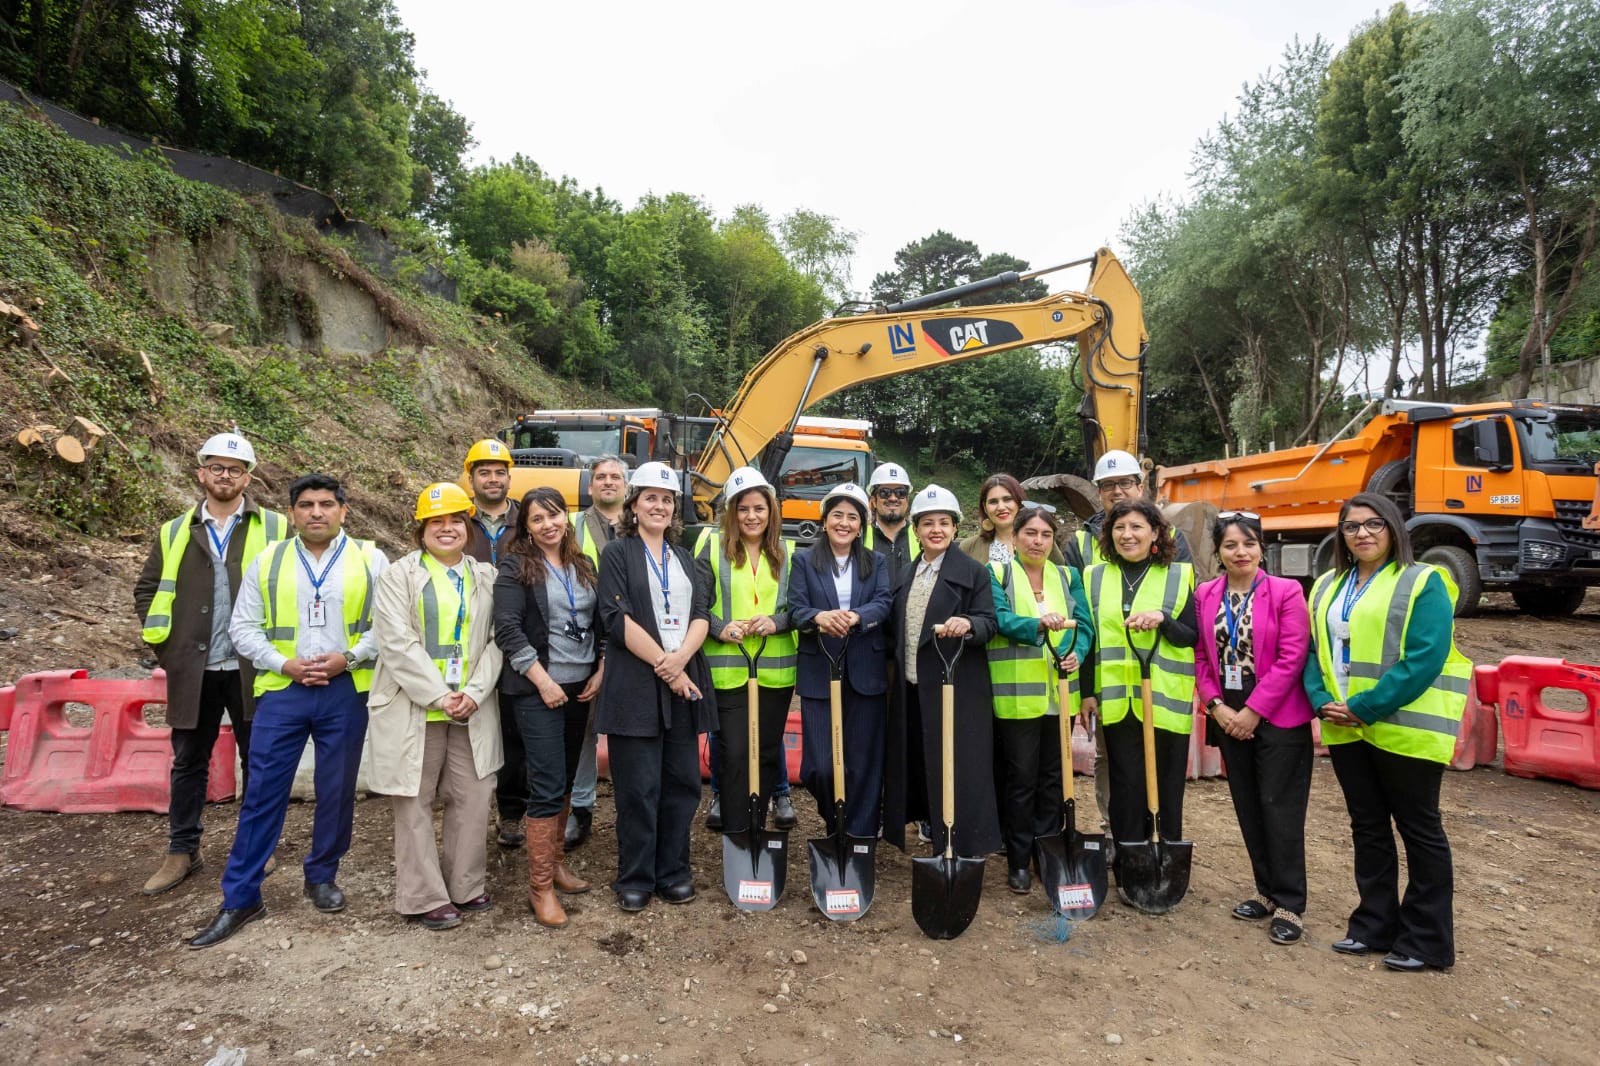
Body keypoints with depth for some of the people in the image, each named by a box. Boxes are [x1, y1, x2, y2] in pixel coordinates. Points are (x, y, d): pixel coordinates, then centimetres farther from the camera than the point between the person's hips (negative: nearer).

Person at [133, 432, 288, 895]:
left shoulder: (275, 528, 0)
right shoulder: (174, 533, 7)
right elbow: (146, 590, 13)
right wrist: (166, 648, 4)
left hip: (252, 668, -2)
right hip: (192, 669, 2)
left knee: (257, 761, 8)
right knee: (188, 762, 13)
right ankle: (182, 851, 27)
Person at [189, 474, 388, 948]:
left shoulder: (369, 560, 1)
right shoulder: (267, 562, 5)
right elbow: (243, 628, 5)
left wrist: (348, 658, -14)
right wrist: (283, 663, -8)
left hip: (346, 691, 0)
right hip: (281, 691, 1)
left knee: (337, 792, 10)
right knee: (262, 793, 3)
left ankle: (322, 876, 31)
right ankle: (239, 898, 15)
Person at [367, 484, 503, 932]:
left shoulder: (487, 577, 10)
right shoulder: (399, 576, -1)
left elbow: (495, 641, 4)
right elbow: (398, 643, -10)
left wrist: (474, 694, -10)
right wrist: (438, 697, -14)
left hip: (472, 710, 3)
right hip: (413, 709, -3)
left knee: (473, 799, 8)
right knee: (415, 804, 6)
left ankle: (465, 887, 24)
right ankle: (425, 898, 17)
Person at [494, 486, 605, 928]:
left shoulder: (584, 566, 11)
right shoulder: (515, 566, -5)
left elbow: (601, 622, 14)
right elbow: (507, 629, -13)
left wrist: (600, 670, 1)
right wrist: (543, 681, -16)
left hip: (580, 686, 6)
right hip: (537, 690, -5)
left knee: (566, 779, 14)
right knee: (548, 786, -6)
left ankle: (556, 862, 29)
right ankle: (540, 887, 4)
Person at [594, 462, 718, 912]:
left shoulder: (684, 558, 16)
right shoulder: (617, 553, 1)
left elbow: (702, 614, 7)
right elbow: (617, 618, -9)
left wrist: (680, 658, -12)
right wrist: (662, 665, -12)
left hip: (685, 683, 5)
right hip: (636, 685, -4)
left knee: (682, 782, 8)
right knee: (638, 787, 1)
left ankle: (673, 873, 23)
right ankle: (634, 879, 16)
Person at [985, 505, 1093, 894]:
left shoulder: (1068, 577, 11)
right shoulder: (997, 573, 0)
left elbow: (1084, 624, 1)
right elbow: (1000, 619, -16)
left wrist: (1076, 654, -20)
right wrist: (1038, 624, -35)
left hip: (1058, 693, 4)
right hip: (1016, 694, -4)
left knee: (1054, 775, 11)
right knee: (1021, 778, 1)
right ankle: (1018, 861, 15)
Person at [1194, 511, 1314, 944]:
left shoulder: (1286, 592, -8)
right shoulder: (1205, 595, 5)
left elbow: (1292, 657, -13)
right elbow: (1200, 656, 6)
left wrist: (1254, 710, -14)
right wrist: (1216, 705, -6)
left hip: (1278, 717, -4)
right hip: (1228, 717, 5)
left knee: (1280, 809, -1)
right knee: (1248, 808, 13)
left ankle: (1289, 905, 12)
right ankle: (1267, 890, 27)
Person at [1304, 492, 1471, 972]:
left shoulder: (1423, 582, -7)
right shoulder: (1328, 586, 12)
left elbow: (1424, 659, -17)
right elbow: (1313, 650, 10)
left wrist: (1365, 708, -19)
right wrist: (1323, 701, -7)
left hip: (1406, 728, -6)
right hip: (1345, 729, 6)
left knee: (1418, 830, 6)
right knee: (1368, 828, 15)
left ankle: (1426, 940, 19)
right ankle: (1374, 926, 27)